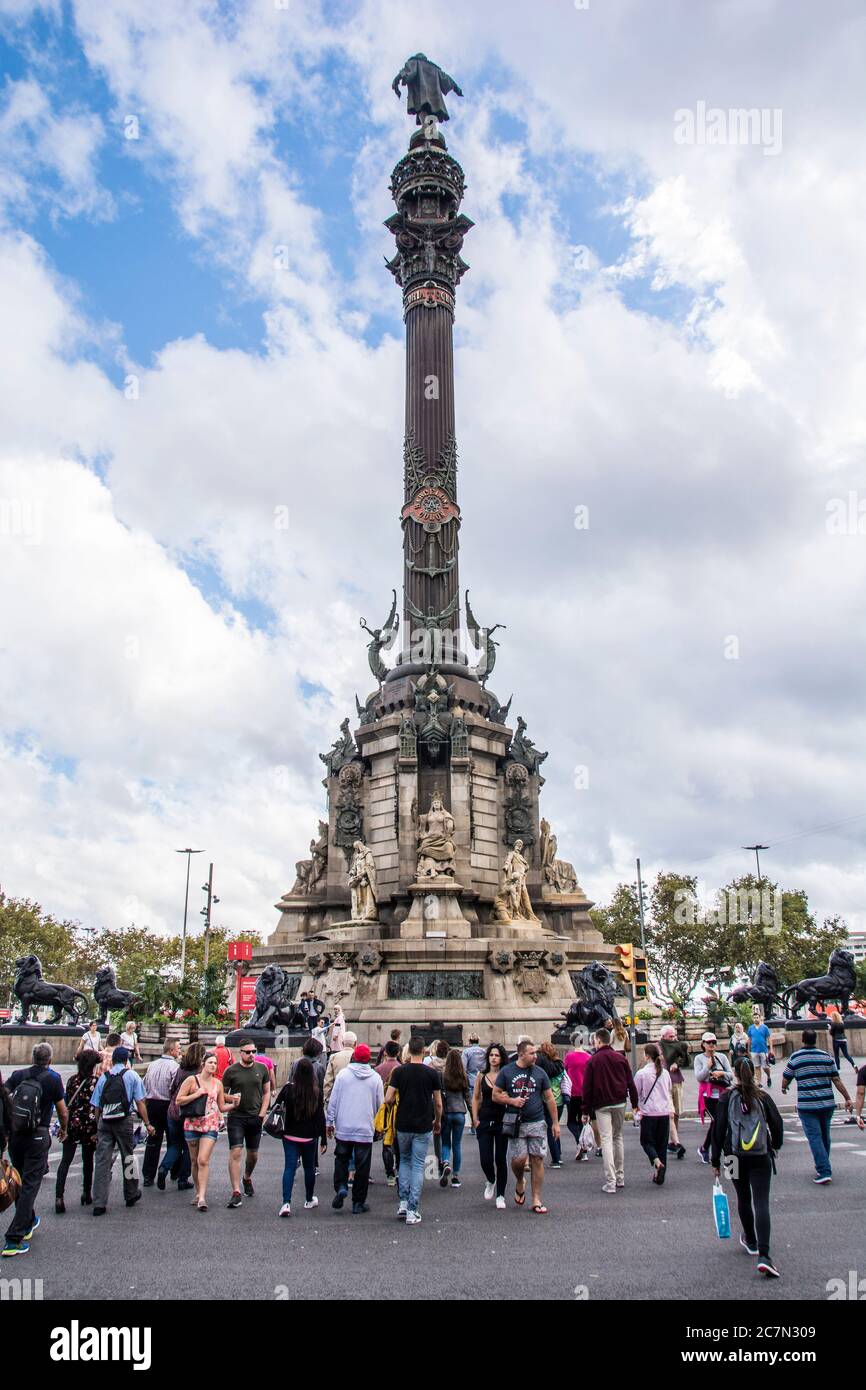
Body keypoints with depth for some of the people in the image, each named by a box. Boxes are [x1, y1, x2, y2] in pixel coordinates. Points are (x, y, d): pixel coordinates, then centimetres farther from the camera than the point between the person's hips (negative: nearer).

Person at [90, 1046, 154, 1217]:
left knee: (102, 1161, 2)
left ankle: (99, 1203, -2)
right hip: (124, 1120, -2)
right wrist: (147, 1124, 4)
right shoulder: (132, 1075, 4)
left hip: (104, 1121, 2)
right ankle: (131, 1195, 28)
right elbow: (140, 1102, -1)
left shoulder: (103, 1077, 11)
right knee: (128, 1156, 14)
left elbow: (96, 1105, 8)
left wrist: (96, 1128, 15)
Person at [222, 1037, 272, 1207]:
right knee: (235, 1152, -13)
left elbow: (266, 1093, 10)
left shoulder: (262, 1069, 4)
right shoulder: (231, 1071, -4)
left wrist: (262, 1114, 0)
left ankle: (247, 1179, 41)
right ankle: (236, 1192, -12)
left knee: (253, 1154, 13)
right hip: (236, 1117, -3)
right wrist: (232, 1098, -17)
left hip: (255, 1118, 3)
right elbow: (222, 1093, 4)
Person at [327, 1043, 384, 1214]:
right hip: (365, 1130, 0)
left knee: (341, 1159, 18)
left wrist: (330, 1122, 9)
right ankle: (358, 1203, 11)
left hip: (344, 1129, 0)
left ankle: (341, 1187, -4)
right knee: (362, 1166, 8)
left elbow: (333, 1100, -1)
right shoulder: (376, 1078, -2)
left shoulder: (343, 1074, -3)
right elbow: (380, 1104, 5)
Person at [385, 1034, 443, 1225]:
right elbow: (438, 1103, -1)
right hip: (423, 1126, -1)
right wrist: (438, 1121, 16)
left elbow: (388, 1099, -9)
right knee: (418, 1166, 5)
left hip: (403, 1125, 1)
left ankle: (404, 1203, 14)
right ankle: (412, 1211, 3)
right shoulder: (432, 1073, -6)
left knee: (404, 1161, 21)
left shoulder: (399, 1071, -5)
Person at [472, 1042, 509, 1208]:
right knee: (485, 1160, -2)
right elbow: (475, 1098, 11)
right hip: (485, 1121, 2)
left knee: (501, 1159, 2)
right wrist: (475, 1118, 3)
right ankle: (491, 1182, 30)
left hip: (502, 1120, -2)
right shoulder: (481, 1076, 5)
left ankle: (500, 1195, 16)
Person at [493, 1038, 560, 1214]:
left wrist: (555, 1123, 7)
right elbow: (495, 1095, 5)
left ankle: (536, 1199, 11)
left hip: (537, 1123, 1)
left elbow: (549, 1099, 10)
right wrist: (512, 1101, -11)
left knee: (537, 1160, -1)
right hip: (516, 1124, -1)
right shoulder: (507, 1071, 1)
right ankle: (520, 1183, 24)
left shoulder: (540, 1073, 5)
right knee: (518, 1159, -8)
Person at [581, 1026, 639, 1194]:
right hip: (620, 1104, 3)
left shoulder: (592, 1061, -5)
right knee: (618, 1137, 18)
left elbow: (587, 1088, -5)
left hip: (602, 1105, -3)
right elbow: (630, 1083, 5)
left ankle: (610, 1183, -8)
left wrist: (586, 1111, 1)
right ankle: (620, 1178, 23)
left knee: (606, 1140, -3)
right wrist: (635, 1104, 12)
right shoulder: (621, 1058, 4)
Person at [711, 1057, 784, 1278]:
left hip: (735, 1157, 1)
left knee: (743, 1199, 21)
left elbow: (718, 1129, -5)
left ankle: (751, 1241, 38)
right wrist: (775, 1145, 23)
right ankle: (763, 1256, -18)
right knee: (761, 1202, -5)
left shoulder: (726, 1098, -3)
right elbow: (777, 1123, 2)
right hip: (761, 1157, 0)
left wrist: (715, 1161, 3)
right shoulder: (763, 1097, -1)